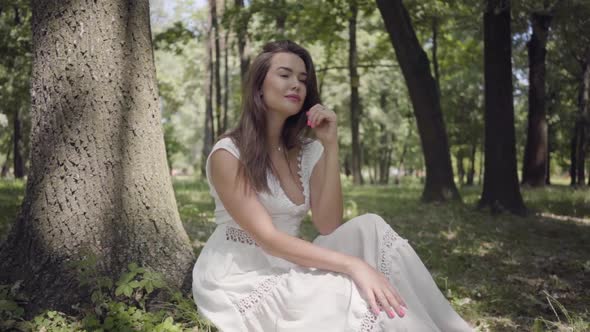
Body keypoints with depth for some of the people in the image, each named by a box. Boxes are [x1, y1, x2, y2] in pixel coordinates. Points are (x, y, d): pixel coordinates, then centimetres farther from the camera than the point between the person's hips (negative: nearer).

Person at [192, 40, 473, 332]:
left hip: (285, 271, 5)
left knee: (370, 229, -19)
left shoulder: (309, 150, 4)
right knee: (353, 297, -31)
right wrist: (354, 265, -34)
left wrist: (331, 145, -14)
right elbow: (267, 238, -23)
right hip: (237, 279, -5)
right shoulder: (228, 154, -14)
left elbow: (328, 227, -9)